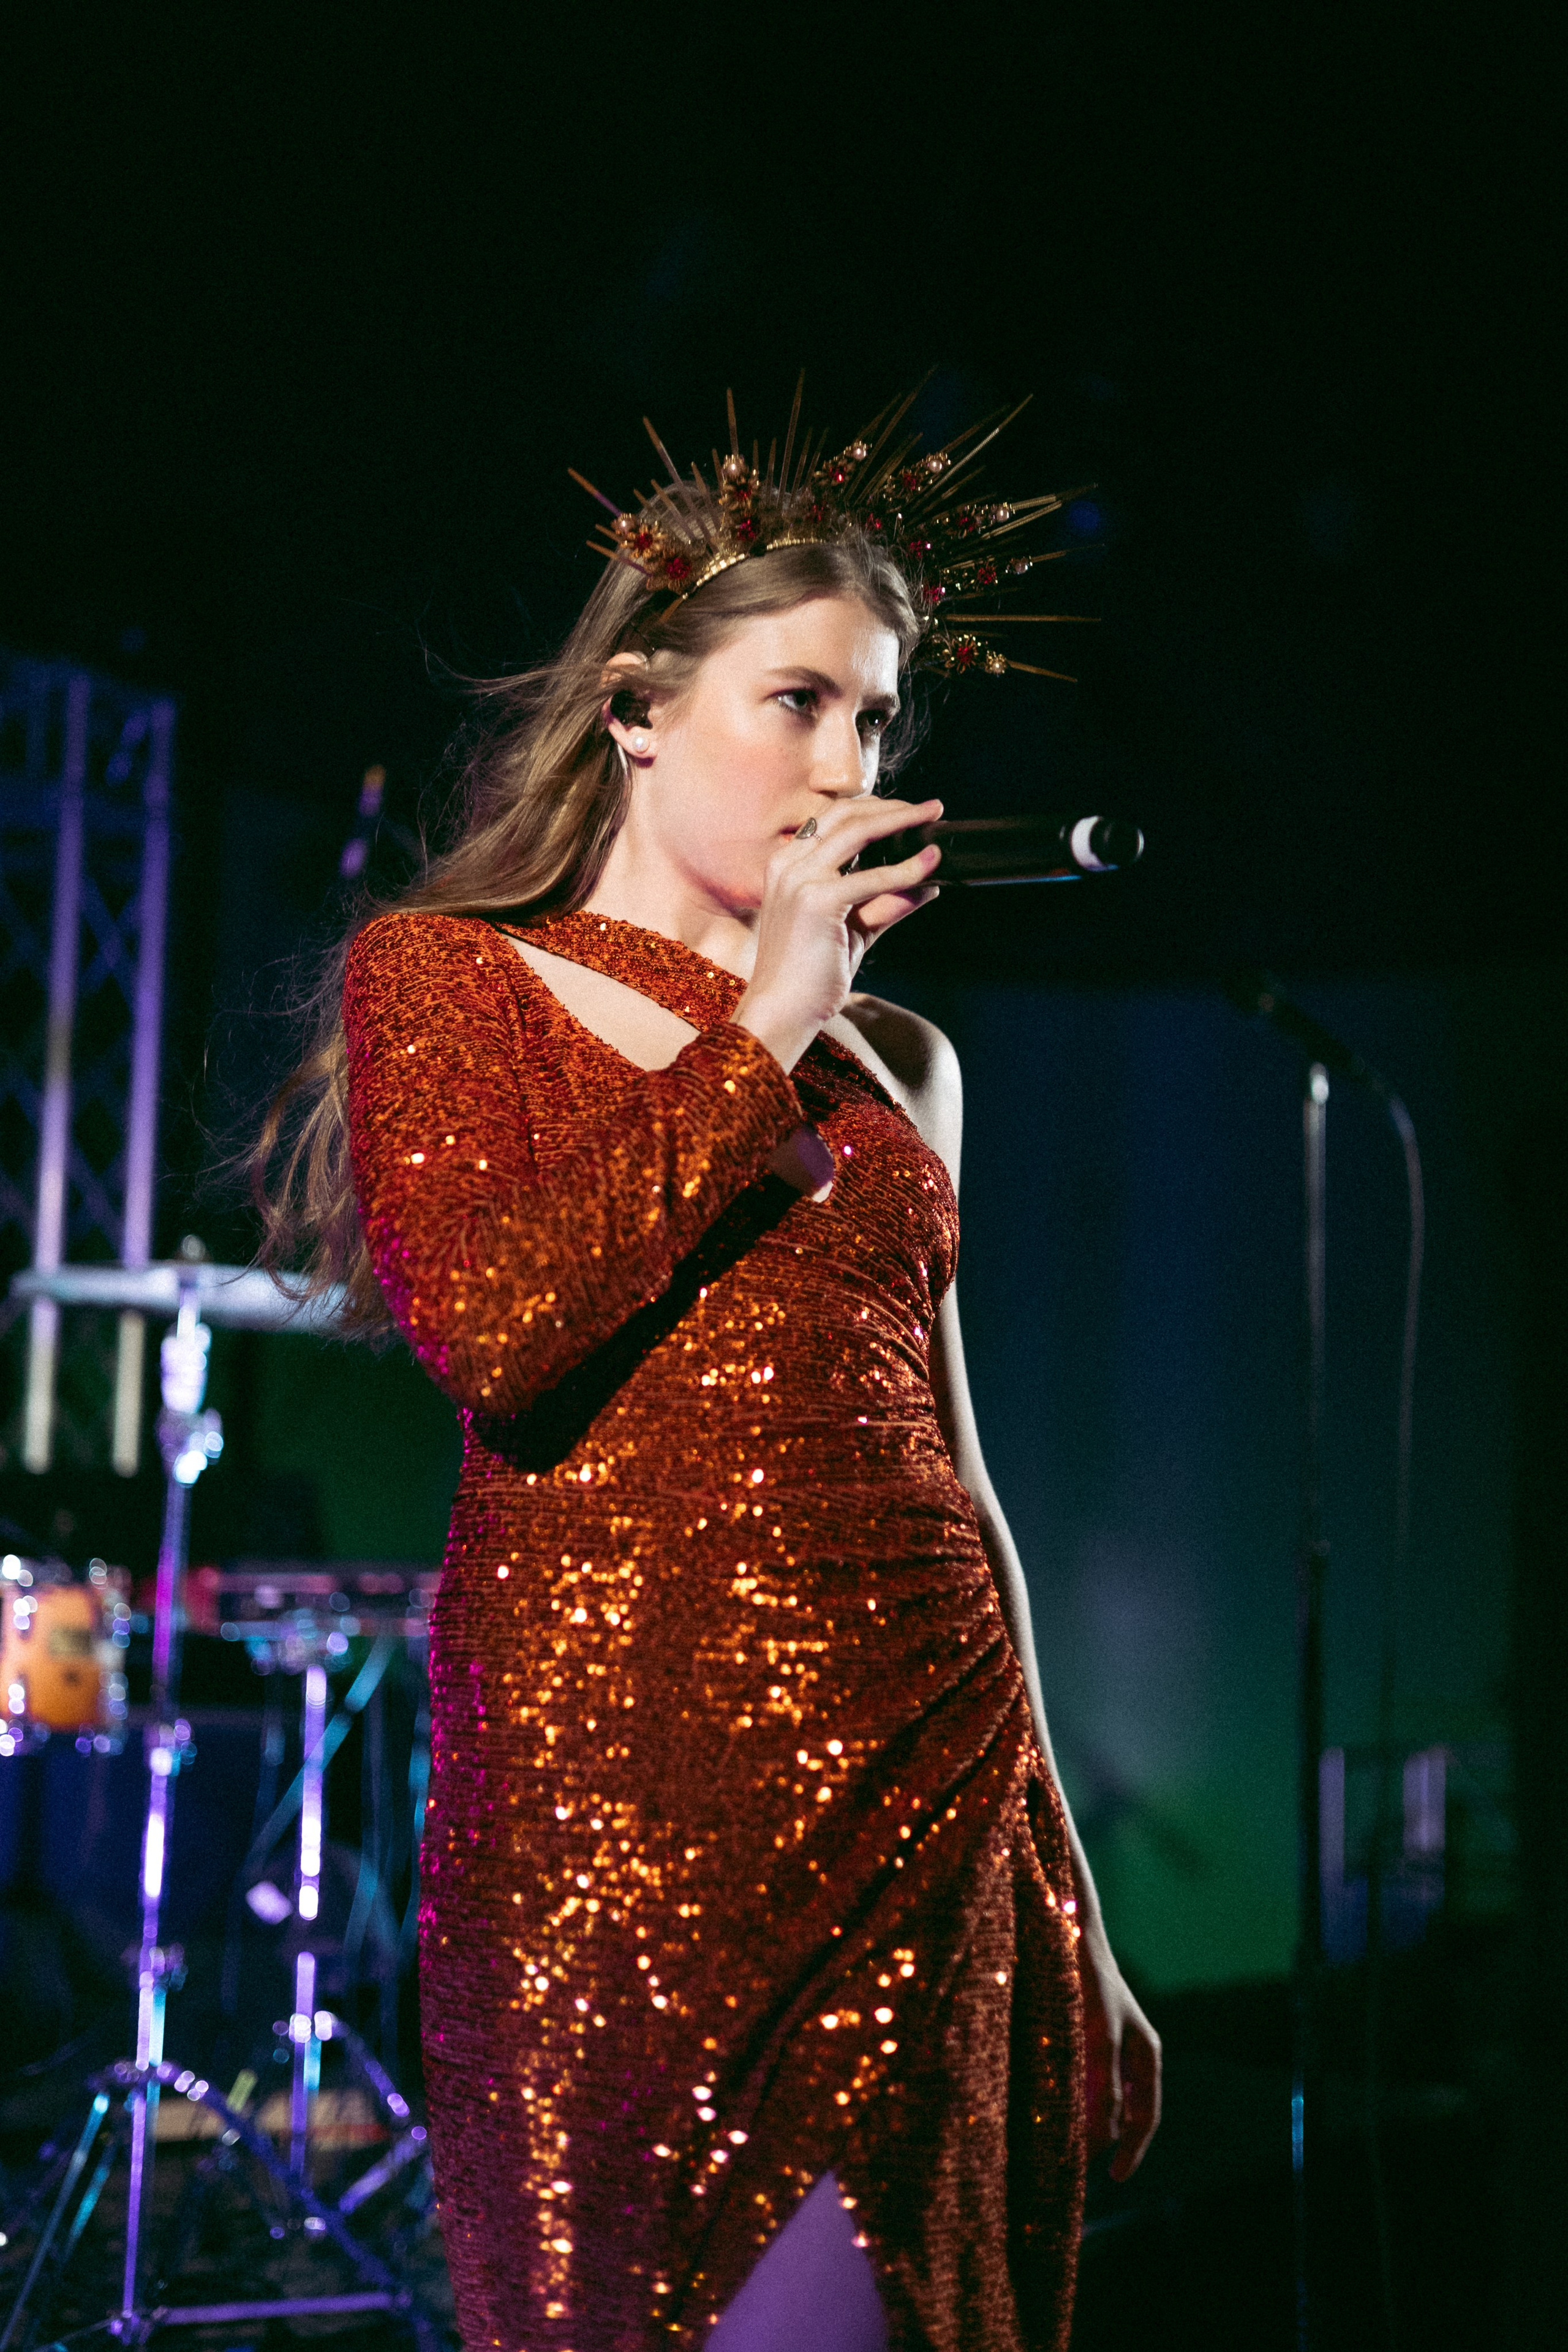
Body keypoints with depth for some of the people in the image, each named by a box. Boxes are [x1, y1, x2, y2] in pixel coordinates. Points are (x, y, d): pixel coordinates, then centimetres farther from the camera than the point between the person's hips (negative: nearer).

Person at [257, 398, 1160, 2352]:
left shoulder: (897, 1060, 17)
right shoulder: (444, 975, 4)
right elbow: (490, 1324, -14)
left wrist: (1063, 1899, 17)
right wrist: (762, 1030, -6)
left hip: (937, 1795, 5)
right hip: (625, 1795, -4)